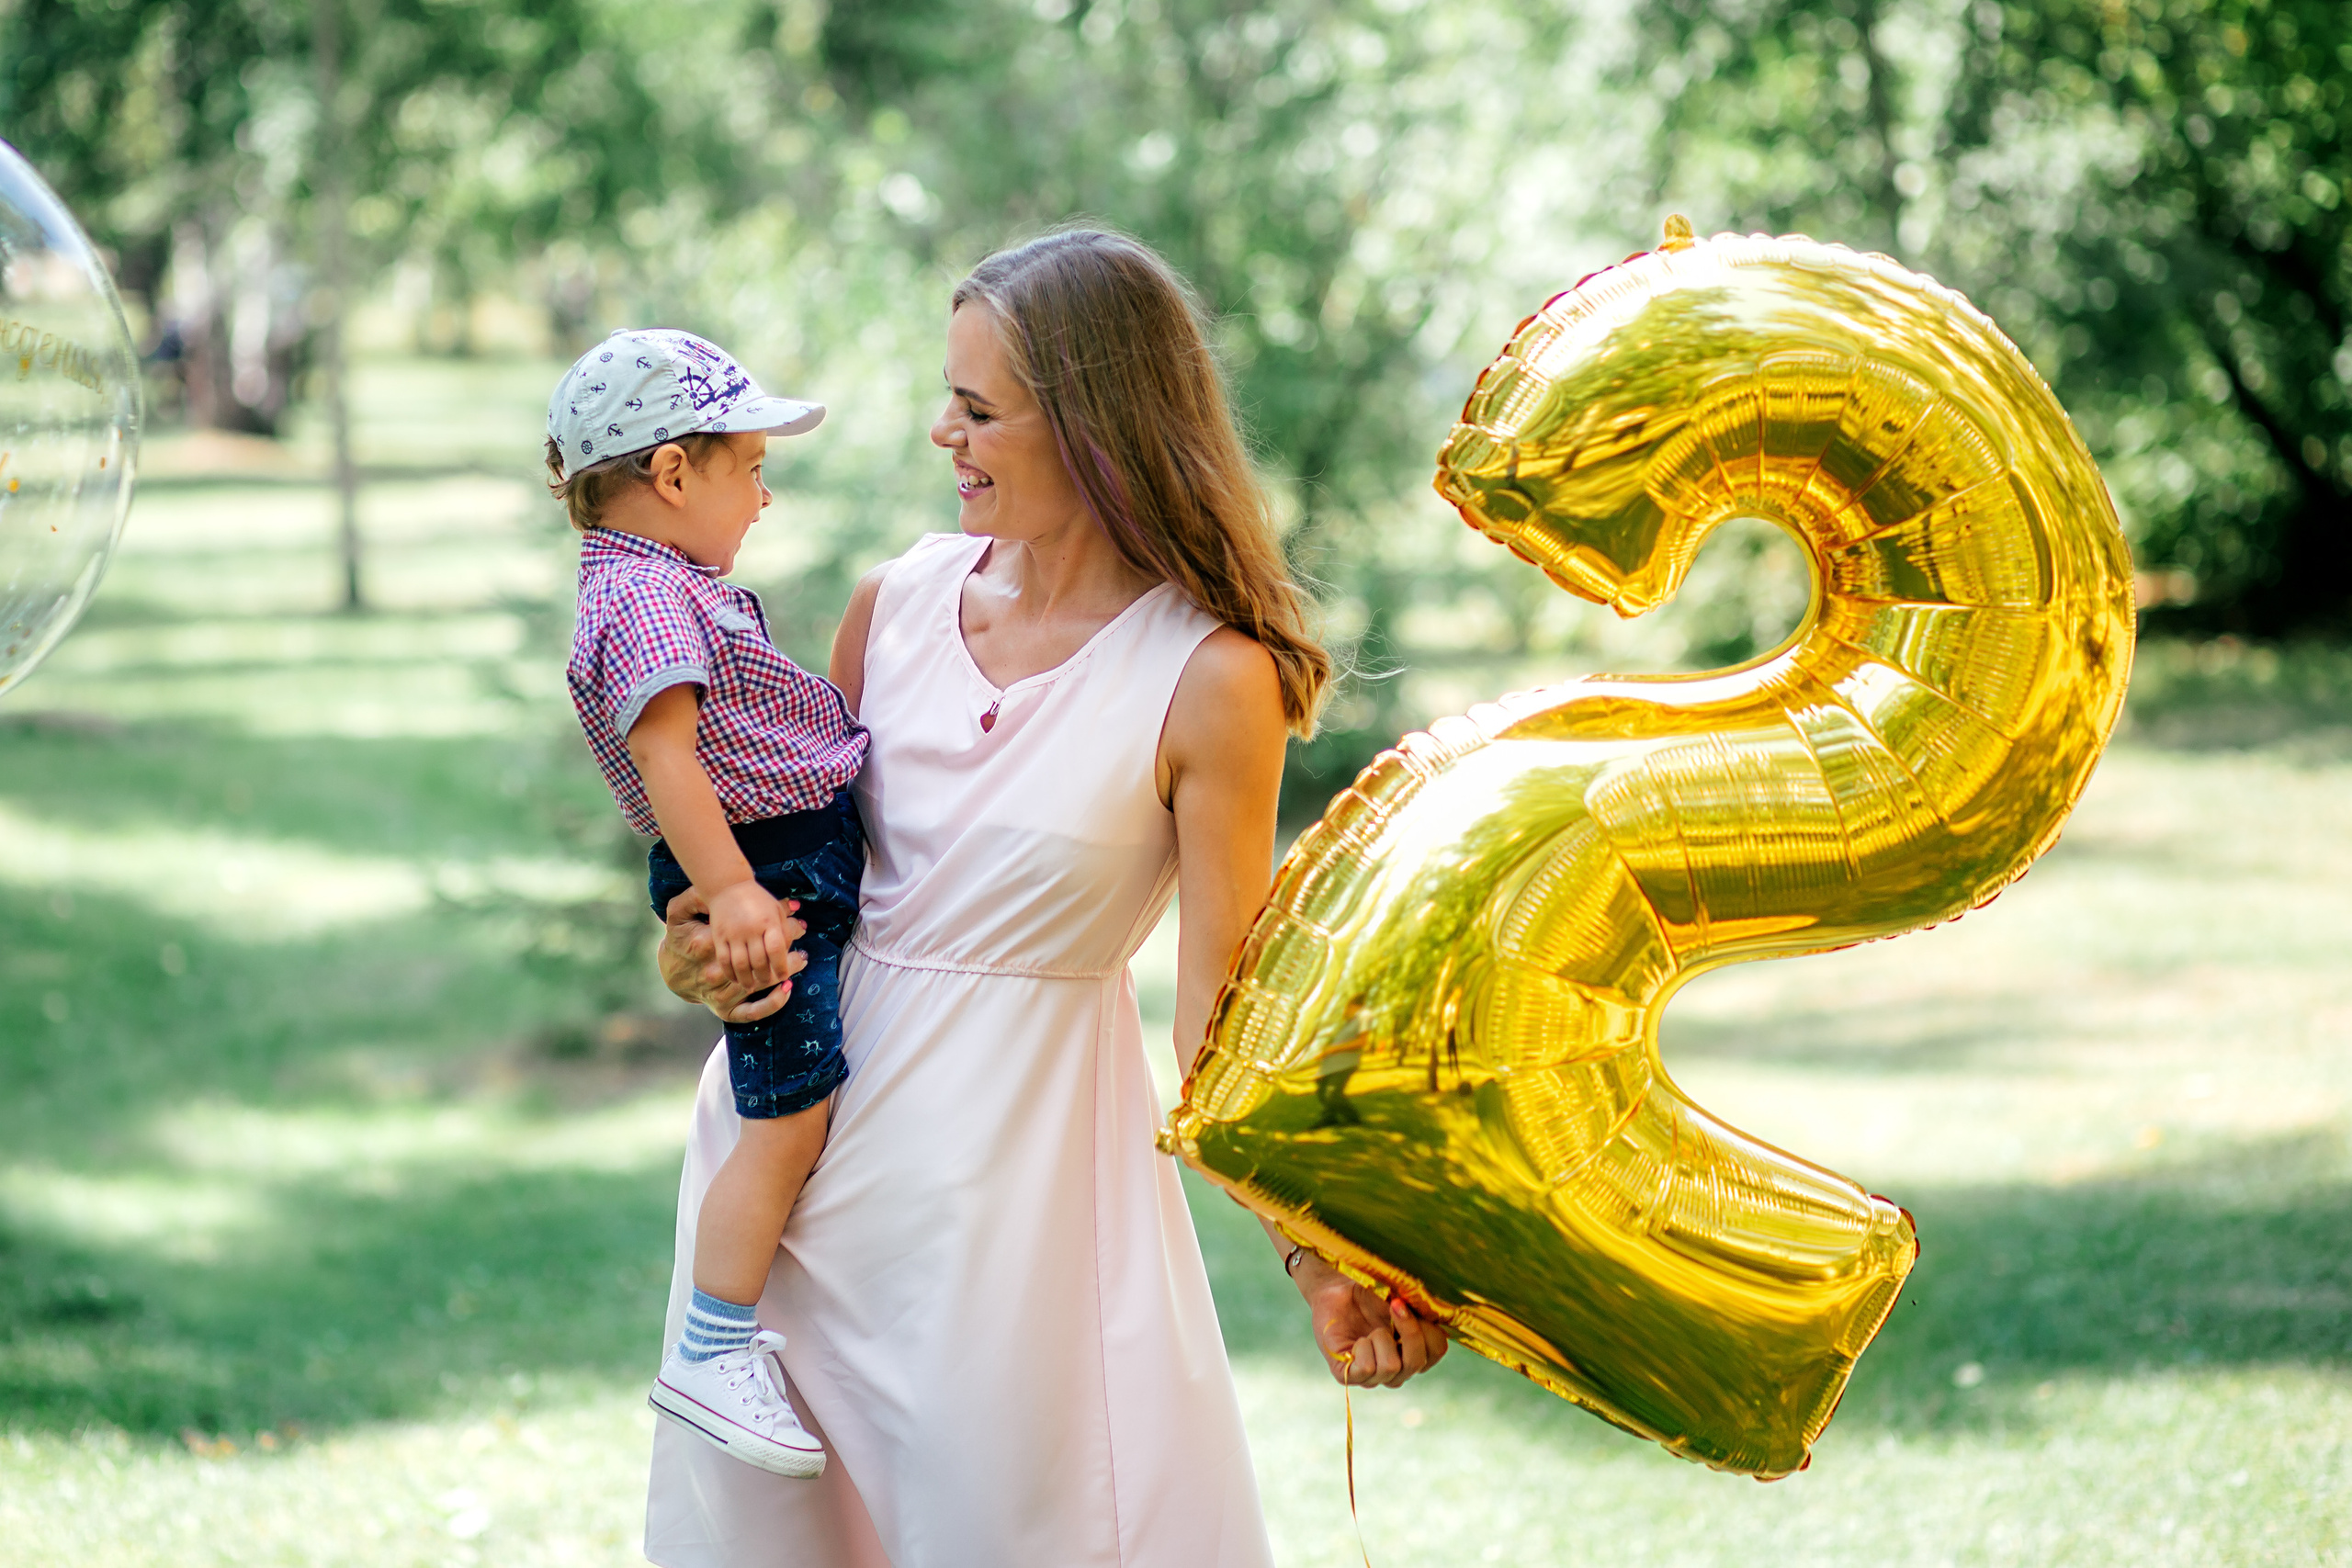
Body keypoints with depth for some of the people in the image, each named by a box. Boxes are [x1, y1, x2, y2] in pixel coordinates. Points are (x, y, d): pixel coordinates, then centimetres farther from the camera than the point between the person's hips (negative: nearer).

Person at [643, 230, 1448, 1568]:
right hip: (804, 1118, 5)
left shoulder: (1207, 681, -14)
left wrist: (1322, 1253, -22)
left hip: (1007, 1149, -5)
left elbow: (1225, 1010, -14)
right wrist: (699, 949, -5)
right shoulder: (898, 600, 1)